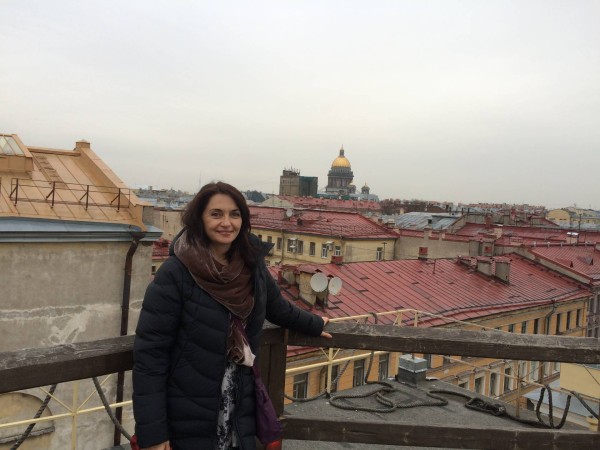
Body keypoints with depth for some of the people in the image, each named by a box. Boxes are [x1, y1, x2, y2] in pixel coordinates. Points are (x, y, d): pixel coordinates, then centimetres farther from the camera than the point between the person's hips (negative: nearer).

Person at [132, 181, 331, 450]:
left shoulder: (251, 265, 0)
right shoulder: (175, 273, -16)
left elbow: (277, 307, 19)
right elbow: (149, 352, -16)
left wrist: (314, 325, 33)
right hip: (185, 420, -5)